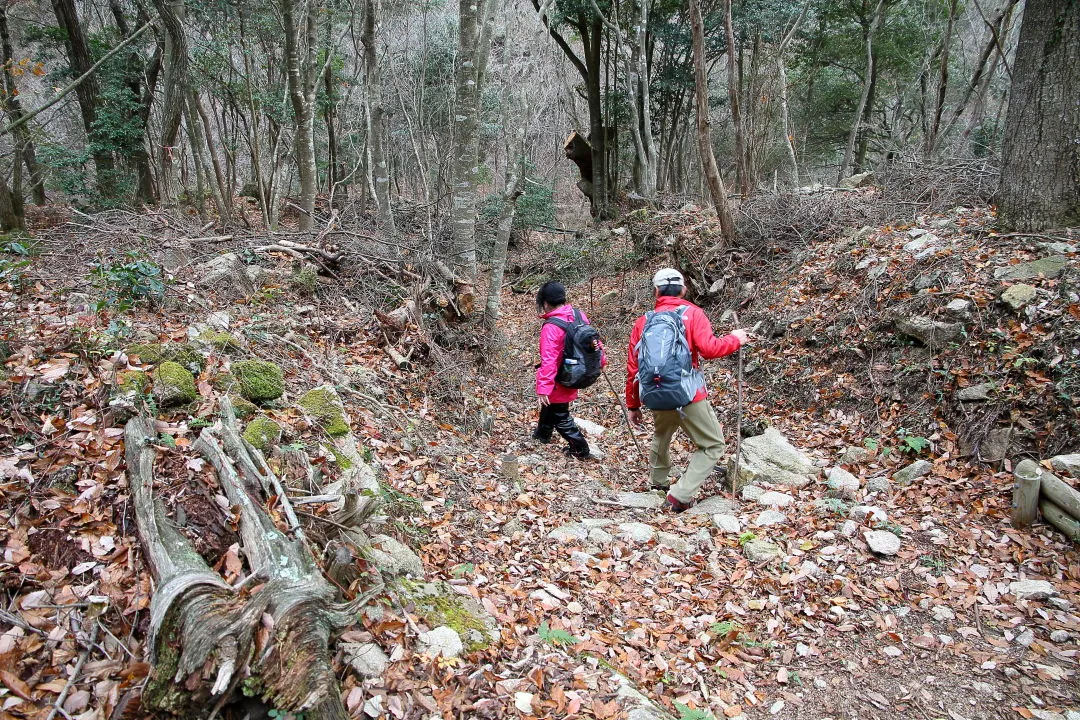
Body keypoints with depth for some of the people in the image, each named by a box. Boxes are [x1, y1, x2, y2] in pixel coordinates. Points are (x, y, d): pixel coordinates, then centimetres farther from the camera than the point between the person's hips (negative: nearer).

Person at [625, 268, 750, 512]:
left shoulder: (643, 321, 7)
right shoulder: (692, 313, -4)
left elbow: (632, 368, 8)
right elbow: (709, 348, -18)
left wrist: (633, 405, 17)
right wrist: (735, 340, 2)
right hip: (689, 396, -5)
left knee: (661, 435, 33)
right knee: (713, 446, 10)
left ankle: (657, 481, 47)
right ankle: (680, 496, 1)